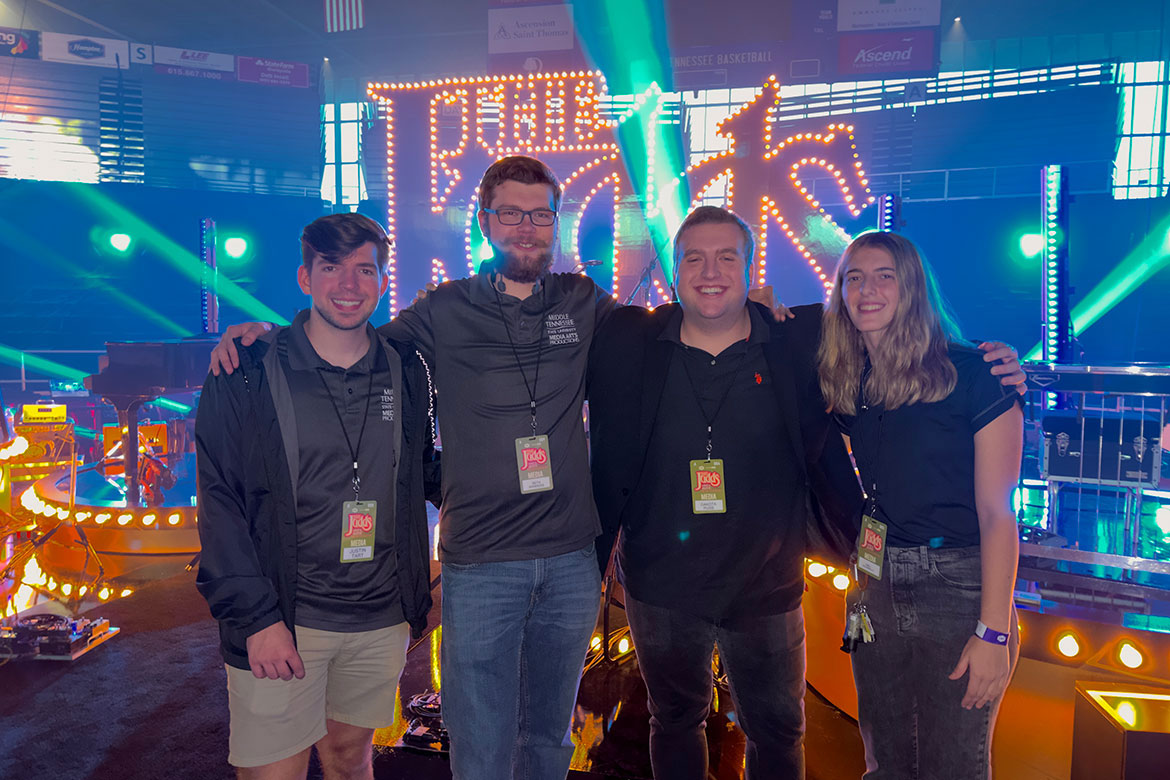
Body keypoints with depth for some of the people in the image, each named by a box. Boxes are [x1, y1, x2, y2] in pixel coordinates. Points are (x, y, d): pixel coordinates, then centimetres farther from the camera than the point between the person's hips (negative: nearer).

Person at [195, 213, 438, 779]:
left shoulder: (405, 372, 4)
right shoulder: (247, 375, -6)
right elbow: (220, 505, -7)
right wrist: (255, 617, -13)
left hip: (380, 622, 3)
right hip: (279, 623, -3)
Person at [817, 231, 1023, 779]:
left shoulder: (971, 374, -10)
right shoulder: (846, 384, 5)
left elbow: (997, 513, -11)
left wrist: (994, 631, -15)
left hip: (959, 594, -4)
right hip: (878, 596, 5)